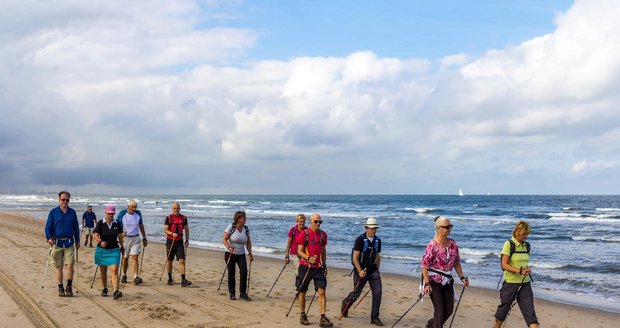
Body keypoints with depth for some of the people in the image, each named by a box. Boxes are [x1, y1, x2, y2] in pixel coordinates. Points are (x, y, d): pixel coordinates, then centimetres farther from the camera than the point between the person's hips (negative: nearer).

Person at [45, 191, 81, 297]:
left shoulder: (72, 212, 7)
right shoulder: (53, 212, 1)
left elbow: (76, 227, 13)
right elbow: (48, 227, 1)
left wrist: (77, 241, 13)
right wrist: (49, 238, -15)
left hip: (69, 242, 1)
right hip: (57, 242, -1)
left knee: (70, 265, -7)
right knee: (59, 266, 5)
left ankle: (69, 287, 5)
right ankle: (60, 288, 14)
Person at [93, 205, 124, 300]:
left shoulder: (117, 223, 1)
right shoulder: (101, 223, -6)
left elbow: (120, 235, 14)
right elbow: (95, 235, -15)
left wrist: (122, 246, 22)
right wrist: (100, 241, -35)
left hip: (114, 250, 0)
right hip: (102, 250, 0)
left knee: (114, 270, -14)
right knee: (103, 271, 13)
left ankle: (116, 291, -22)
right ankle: (105, 289, 32)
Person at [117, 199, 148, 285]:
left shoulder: (138, 213, 3)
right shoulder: (122, 214, -7)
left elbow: (141, 225, 15)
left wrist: (144, 237, 16)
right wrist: (121, 233, -25)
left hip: (135, 238, 2)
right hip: (125, 238, -1)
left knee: (135, 257, -10)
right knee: (125, 258, 9)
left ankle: (136, 277, -17)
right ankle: (124, 275, 28)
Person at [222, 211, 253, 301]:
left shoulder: (246, 229, 2)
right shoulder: (231, 227, -12)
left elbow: (248, 242, 12)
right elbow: (224, 240, -14)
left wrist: (250, 253, 5)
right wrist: (228, 247, -31)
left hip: (241, 255, 3)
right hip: (230, 254, -3)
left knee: (244, 272, -12)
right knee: (231, 273, 2)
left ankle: (243, 293, -4)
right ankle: (232, 294, 15)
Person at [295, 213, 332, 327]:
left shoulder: (323, 234, 7)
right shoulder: (304, 234, -7)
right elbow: (299, 251, -9)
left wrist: (324, 264, 16)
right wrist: (309, 258, -25)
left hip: (319, 267, 3)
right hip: (305, 267, -3)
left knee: (322, 291, -7)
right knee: (302, 292, 8)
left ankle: (323, 318, -8)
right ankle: (303, 316, 24)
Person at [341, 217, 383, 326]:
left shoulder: (378, 240, 4)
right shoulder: (360, 239, -13)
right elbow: (355, 258, -14)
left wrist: (377, 270, 16)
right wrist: (360, 271, -19)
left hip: (373, 271, 4)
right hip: (361, 271, -4)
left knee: (377, 292, -9)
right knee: (356, 293, 7)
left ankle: (374, 317, 0)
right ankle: (345, 303, 40)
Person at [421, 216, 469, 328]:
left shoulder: (452, 243, 2)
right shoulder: (432, 245, -18)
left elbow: (456, 262, 12)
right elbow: (424, 265, -18)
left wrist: (462, 277, 6)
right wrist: (427, 283, -23)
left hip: (447, 280, 7)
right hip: (434, 280, -7)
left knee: (449, 310, 12)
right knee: (440, 310, -6)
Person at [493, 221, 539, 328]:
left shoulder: (526, 245, 7)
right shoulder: (509, 244, -11)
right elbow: (504, 265, -15)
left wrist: (527, 269, -3)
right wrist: (520, 271, -25)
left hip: (525, 283, 5)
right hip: (511, 282, -5)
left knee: (529, 310, -3)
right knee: (504, 308, 10)